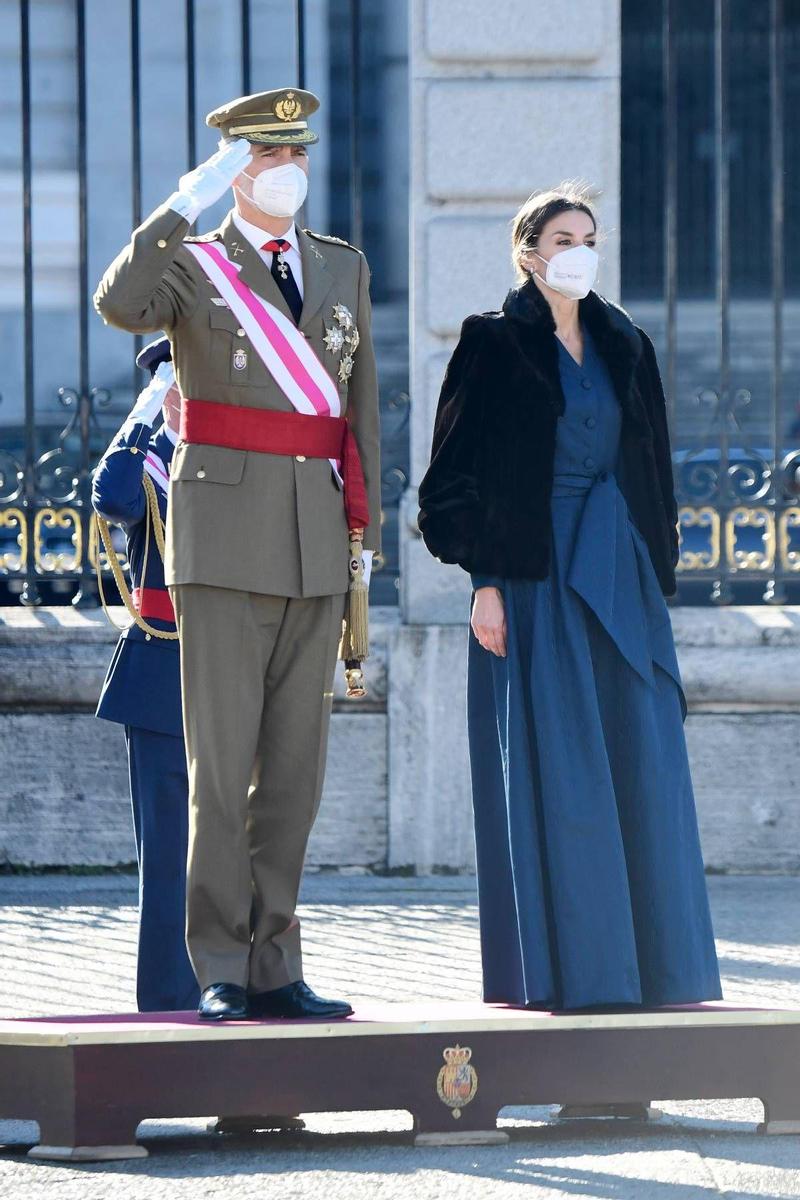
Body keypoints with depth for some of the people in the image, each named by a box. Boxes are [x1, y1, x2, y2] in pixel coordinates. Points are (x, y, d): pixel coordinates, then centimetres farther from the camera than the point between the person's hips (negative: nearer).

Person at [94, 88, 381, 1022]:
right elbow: (119, 306, -23)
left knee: (295, 765, 5)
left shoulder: (345, 269, 15)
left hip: (317, 548, 5)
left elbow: (360, 409, 16)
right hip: (224, 541, -4)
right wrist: (189, 200, -22)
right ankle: (221, 972, -2)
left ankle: (274, 968, 10)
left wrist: (364, 540, 12)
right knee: (222, 761, -6)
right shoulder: (190, 264, 1)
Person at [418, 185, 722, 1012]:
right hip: (535, 579, -5)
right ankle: (557, 965, -4)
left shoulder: (624, 346, 14)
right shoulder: (495, 344, -1)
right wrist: (483, 581, -13)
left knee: (641, 770, 2)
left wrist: (658, 574, 11)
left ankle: (654, 964, 6)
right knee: (552, 774, -7)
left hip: (621, 576, 5)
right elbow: (459, 470, -5)